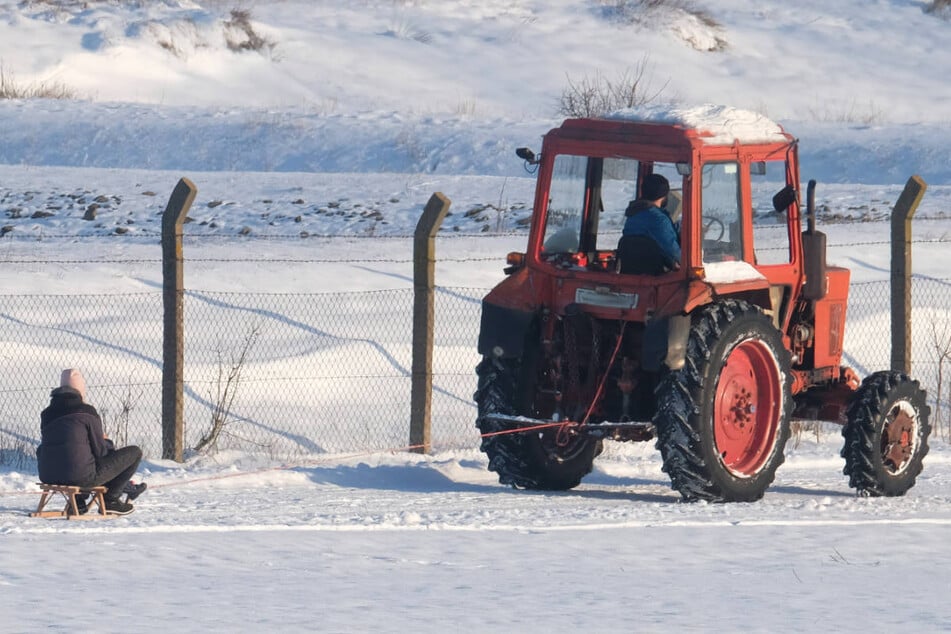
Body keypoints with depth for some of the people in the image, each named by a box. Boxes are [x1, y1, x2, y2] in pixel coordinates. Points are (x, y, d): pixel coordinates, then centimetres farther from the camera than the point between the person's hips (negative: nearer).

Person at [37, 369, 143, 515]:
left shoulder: (47, 414, 9)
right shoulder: (87, 413, -7)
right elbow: (100, 451, -5)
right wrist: (107, 443, 21)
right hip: (81, 478, -7)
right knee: (134, 452, 7)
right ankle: (111, 499, 9)